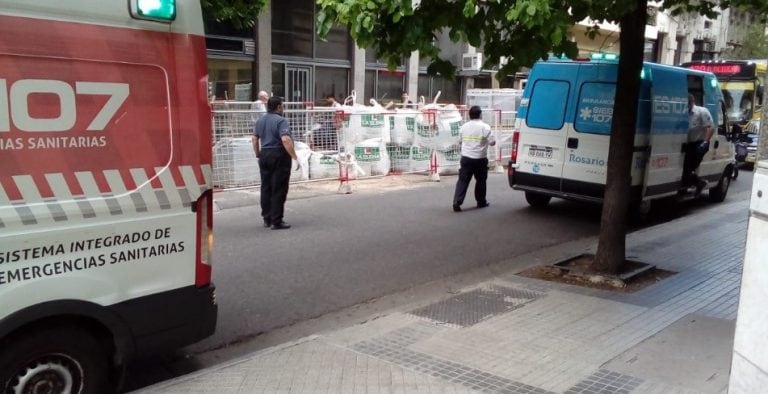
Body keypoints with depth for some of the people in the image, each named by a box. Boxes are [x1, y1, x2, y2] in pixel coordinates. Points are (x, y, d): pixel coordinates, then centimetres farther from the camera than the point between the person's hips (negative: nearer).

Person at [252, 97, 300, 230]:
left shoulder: (260, 121, 11)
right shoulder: (280, 121, -13)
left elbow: (255, 140, 16)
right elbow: (285, 140, -24)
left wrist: (258, 155, 25)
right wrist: (295, 157, -23)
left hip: (264, 155, 7)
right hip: (279, 156, -7)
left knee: (266, 188, 14)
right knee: (279, 190, -3)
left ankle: (267, 219, 20)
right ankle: (276, 221, -2)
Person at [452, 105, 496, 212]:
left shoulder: (464, 127, 4)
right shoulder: (485, 127, -9)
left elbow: (460, 140, 15)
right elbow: (492, 142, -7)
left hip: (466, 158, 3)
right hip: (480, 159, -2)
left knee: (463, 181, 1)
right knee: (481, 180, 14)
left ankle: (457, 202, -11)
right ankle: (481, 202, 23)